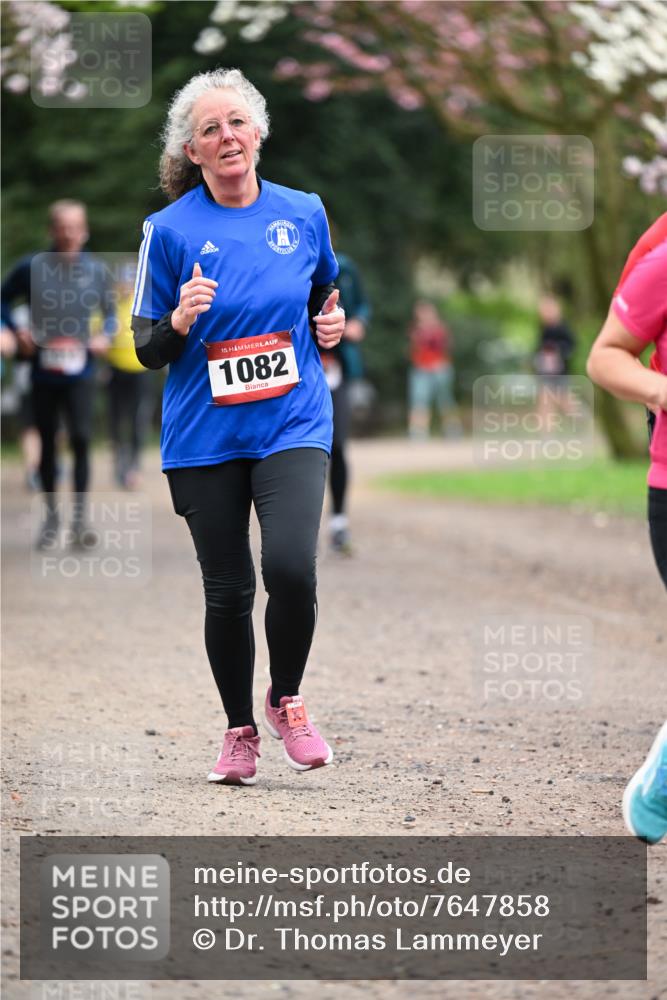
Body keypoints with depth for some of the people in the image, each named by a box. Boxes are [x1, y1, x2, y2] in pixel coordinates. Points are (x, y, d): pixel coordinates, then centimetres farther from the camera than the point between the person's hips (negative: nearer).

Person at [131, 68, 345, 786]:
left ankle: (287, 700, 7)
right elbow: (147, 350, 0)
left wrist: (331, 323, 0)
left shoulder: (302, 214, 4)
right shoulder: (171, 229, -3)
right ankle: (240, 730, 25)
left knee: (290, 567, -19)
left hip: (292, 425, 0)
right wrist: (181, 321, -20)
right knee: (228, 591, 5)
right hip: (204, 437, 0)